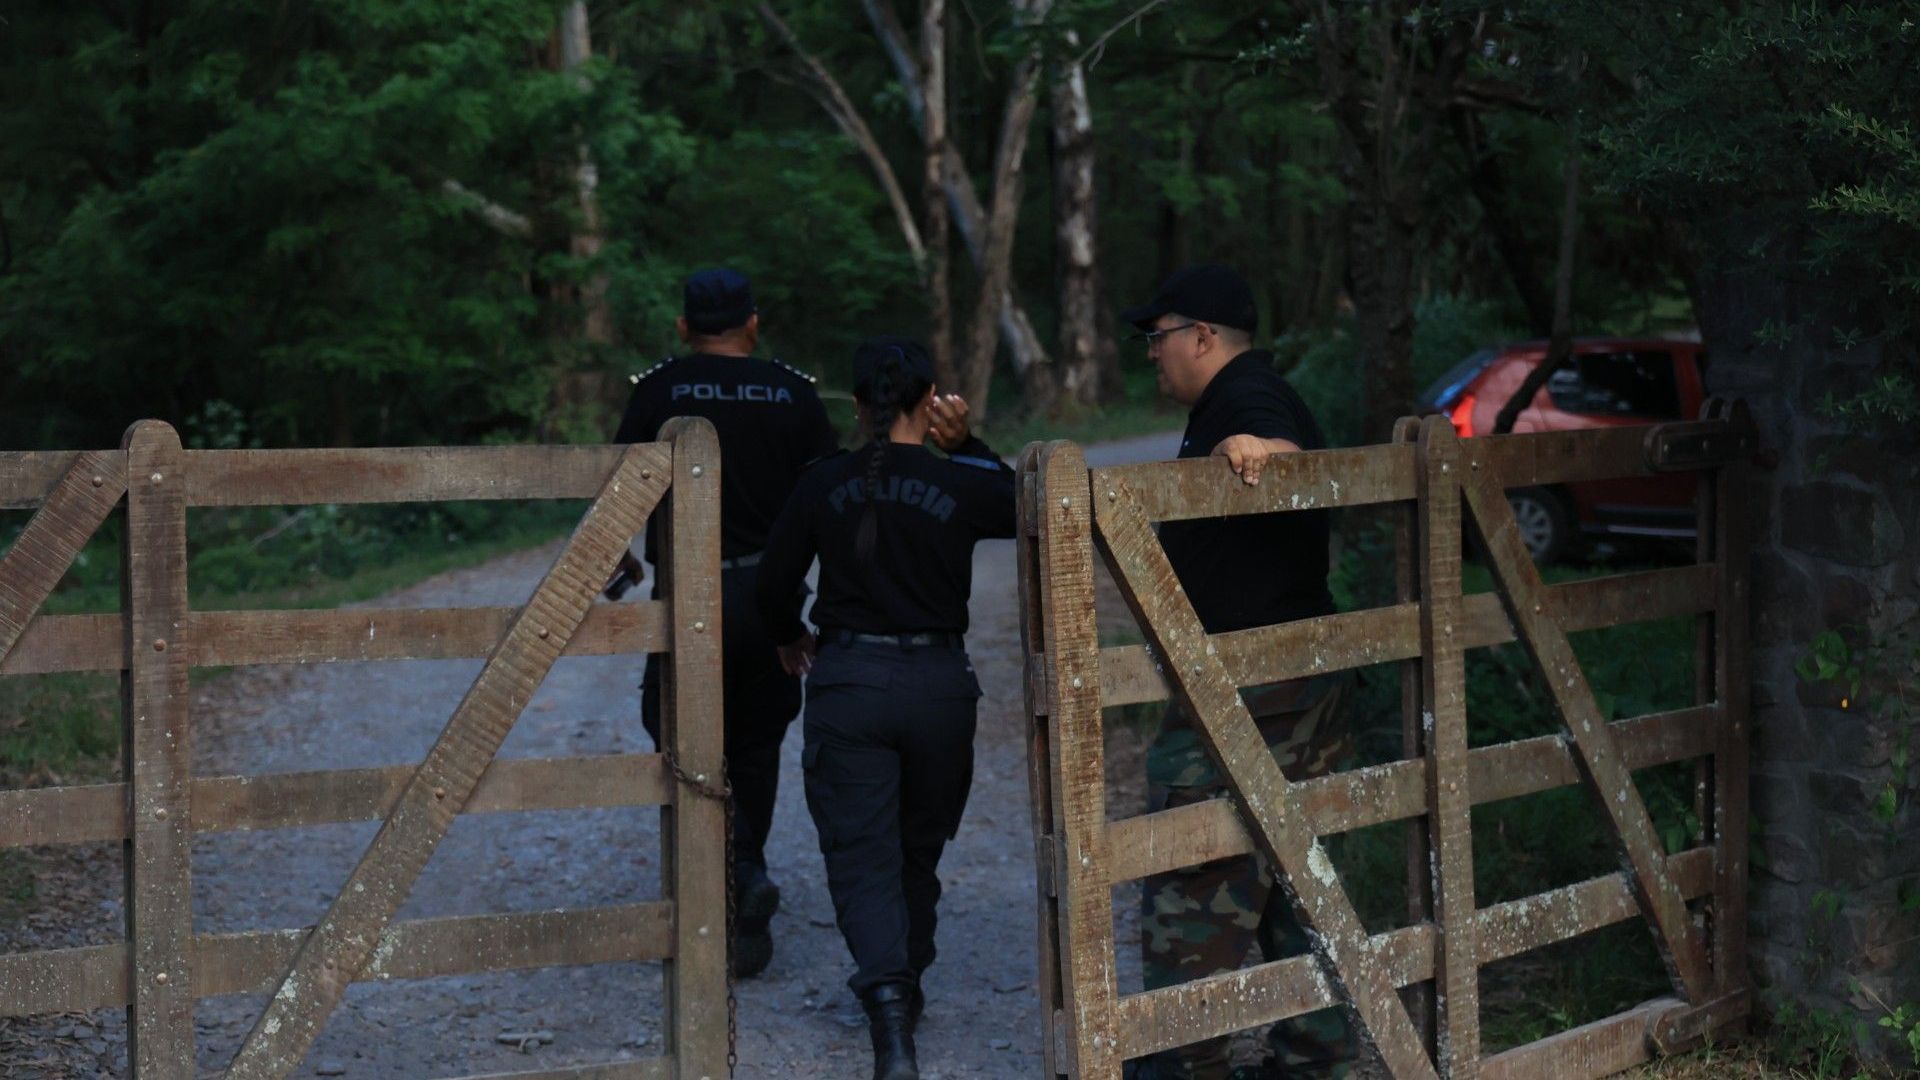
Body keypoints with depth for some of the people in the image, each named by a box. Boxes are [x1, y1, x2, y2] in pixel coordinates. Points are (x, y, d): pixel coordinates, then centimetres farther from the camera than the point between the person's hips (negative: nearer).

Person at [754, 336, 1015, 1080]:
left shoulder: (824, 484, -4)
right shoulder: (961, 486, -6)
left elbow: (774, 582, 3)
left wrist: (791, 640, 22)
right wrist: (967, 446, 7)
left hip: (846, 680, -1)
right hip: (938, 683, 1)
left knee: (861, 854, 0)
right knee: (919, 848, 20)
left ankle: (887, 999, -22)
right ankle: (905, 986, 37)